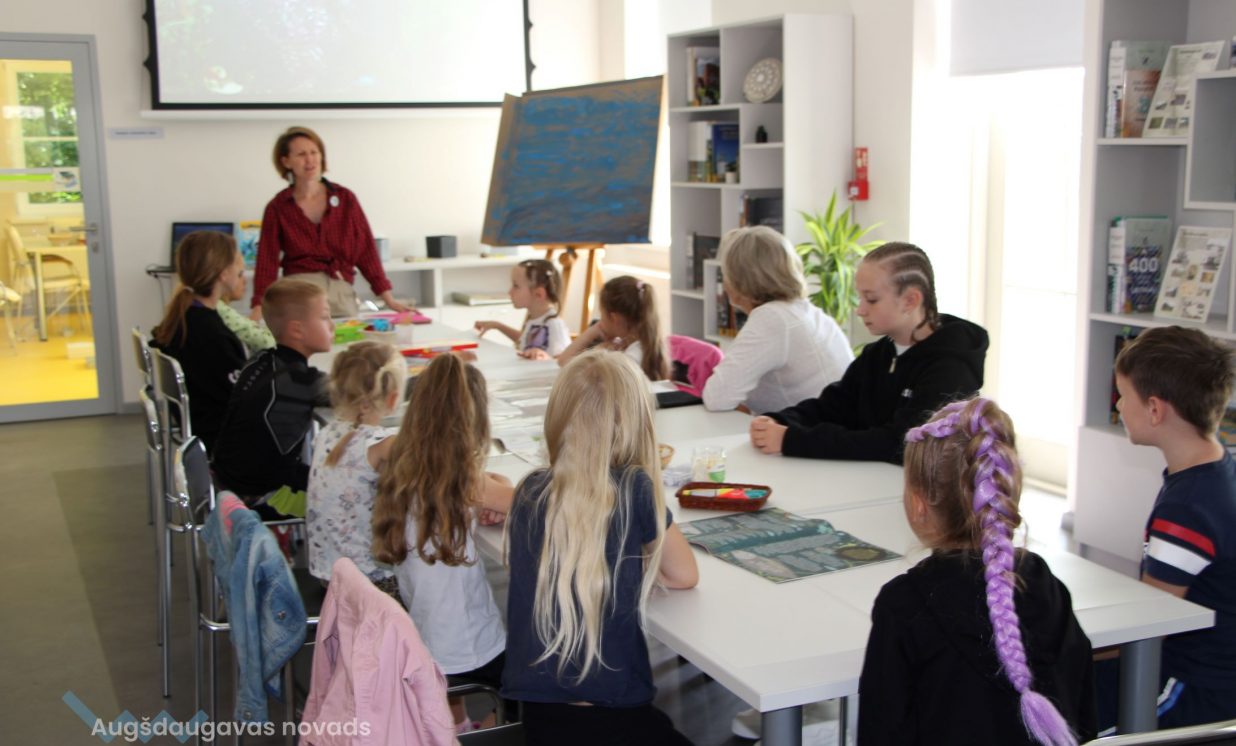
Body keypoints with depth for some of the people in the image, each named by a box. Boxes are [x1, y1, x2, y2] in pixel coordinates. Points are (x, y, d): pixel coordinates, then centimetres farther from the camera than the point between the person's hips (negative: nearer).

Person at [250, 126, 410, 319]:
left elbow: (366, 250, 7)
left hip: (342, 295, 2)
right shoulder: (277, 208, 4)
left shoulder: (345, 198, 7)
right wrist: (258, 309, -14)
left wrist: (388, 299, 1)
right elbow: (266, 261, 0)